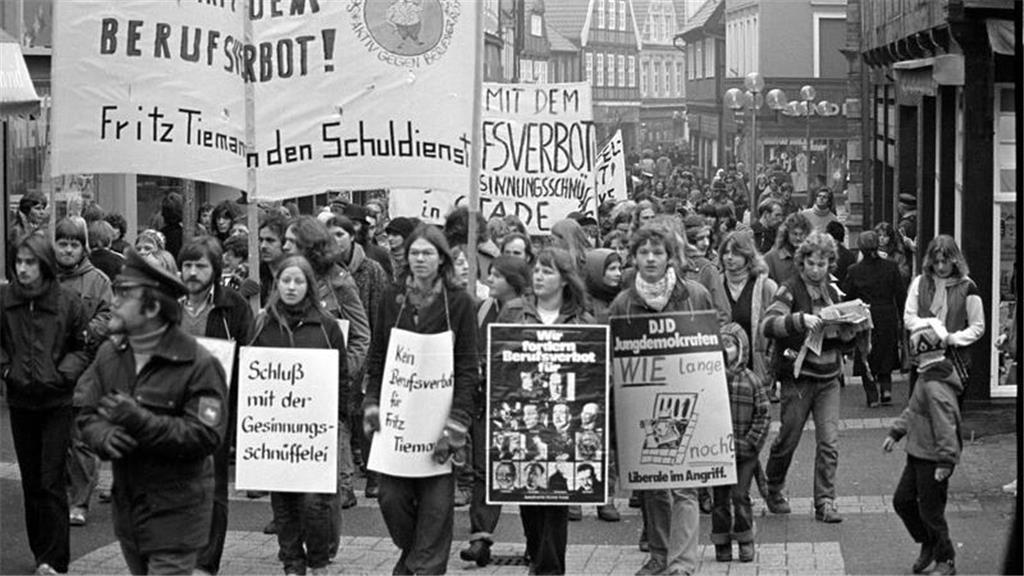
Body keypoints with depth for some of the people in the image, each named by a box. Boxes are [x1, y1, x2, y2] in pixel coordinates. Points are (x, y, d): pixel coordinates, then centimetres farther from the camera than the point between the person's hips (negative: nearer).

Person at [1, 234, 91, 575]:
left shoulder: (68, 303, -8)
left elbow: (84, 347, 1)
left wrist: (62, 373, -13)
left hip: (57, 402, -3)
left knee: (52, 482, -7)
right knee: (31, 481, 11)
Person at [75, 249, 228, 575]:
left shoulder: (198, 365, -17)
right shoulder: (109, 354, 5)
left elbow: (207, 436, -22)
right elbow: (86, 411, 5)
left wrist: (141, 422, -29)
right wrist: (104, 436, -19)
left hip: (175, 509, -7)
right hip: (126, 505, 7)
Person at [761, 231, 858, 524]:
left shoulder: (832, 293, 13)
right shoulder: (790, 290, -5)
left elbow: (843, 341, 22)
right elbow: (768, 324, -19)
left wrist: (846, 332, -1)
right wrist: (801, 319, -31)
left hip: (828, 378, 4)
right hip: (798, 376, -4)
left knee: (829, 442, -6)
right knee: (788, 439, 6)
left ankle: (825, 502, -2)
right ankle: (773, 490, 29)